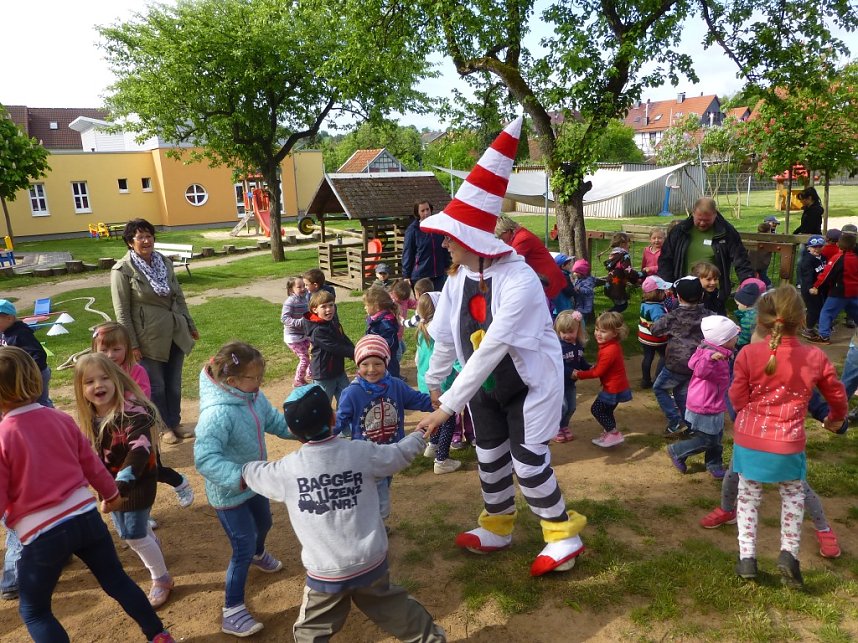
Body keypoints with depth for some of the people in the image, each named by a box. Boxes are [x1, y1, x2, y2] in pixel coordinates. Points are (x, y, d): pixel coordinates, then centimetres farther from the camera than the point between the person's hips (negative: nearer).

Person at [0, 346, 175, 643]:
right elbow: (91, 462, 10)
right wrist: (111, 492, 27)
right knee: (117, 580, 22)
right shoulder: (60, 419, -2)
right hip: (86, 517, 5)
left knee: (33, 611, 18)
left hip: (42, 534, -4)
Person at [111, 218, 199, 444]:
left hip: (175, 333, 5)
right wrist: (132, 345, -13)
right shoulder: (122, 270, -11)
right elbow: (122, 311, -11)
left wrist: (190, 325, 15)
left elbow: (179, 297, 14)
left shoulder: (165, 262, 6)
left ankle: (175, 422, 31)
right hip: (149, 338, -5)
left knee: (174, 383, 15)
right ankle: (164, 427, 26)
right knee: (156, 385, 9)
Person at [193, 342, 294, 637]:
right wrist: (239, 478, -53)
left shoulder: (255, 397, -12)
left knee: (264, 524, 32)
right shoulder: (217, 413, -38)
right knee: (243, 550, 0)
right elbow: (204, 458, -43)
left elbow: (276, 423, 1)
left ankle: (258, 554, 66)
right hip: (229, 493, -8)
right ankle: (232, 611, 20)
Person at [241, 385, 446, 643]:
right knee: (395, 609, 24)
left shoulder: (286, 470, -9)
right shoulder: (362, 452, -9)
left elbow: (250, 473, 11)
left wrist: (243, 468, 35)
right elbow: (400, 453, 8)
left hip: (325, 573, -1)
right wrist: (420, 434, 28)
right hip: (371, 562, 2)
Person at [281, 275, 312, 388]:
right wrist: (300, 322, -34)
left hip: (304, 335, 8)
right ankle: (298, 381, 16)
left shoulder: (305, 298, 1)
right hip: (293, 337, -7)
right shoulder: (290, 301, -21)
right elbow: (284, 318, -26)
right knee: (304, 358, -3)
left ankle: (309, 374, 40)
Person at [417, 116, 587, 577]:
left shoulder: (519, 281, -32)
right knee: (490, 456, 17)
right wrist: (433, 382, 12)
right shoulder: (459, 278, -11)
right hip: (484, 384, 7)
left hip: (529, 382, -6)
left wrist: (448, 405, -34)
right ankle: (497, 528, 40)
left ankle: (564, 535, 24)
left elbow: (491, 350, -35)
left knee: (527, 460, 0)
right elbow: (446, 337, 1)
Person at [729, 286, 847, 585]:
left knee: (748, 496, 17)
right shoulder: (815, 357, -6)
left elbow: (738, 398, -5)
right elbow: (837, 395, 11)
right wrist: (836, 419, 33)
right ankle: (789, 553, 18)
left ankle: (747, 557, 20)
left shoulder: (748, 353, -11)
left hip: (749, 439, 0)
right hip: (788, 443, 0)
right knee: (793, 496, 24)